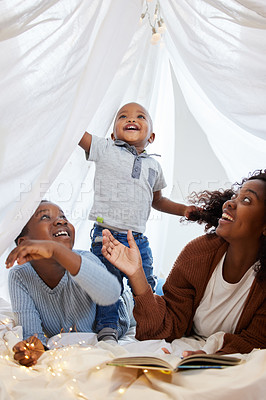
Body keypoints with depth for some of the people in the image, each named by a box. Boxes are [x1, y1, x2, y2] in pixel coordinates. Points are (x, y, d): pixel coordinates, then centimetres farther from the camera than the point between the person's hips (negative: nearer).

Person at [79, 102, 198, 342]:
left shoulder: (154, 165, 15)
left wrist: (183, 209, 17)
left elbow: (157, 200, 26)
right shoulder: (105, 150, 1)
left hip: (138, 240, 4)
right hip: (107, 236, -4)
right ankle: (107, 329, 17)